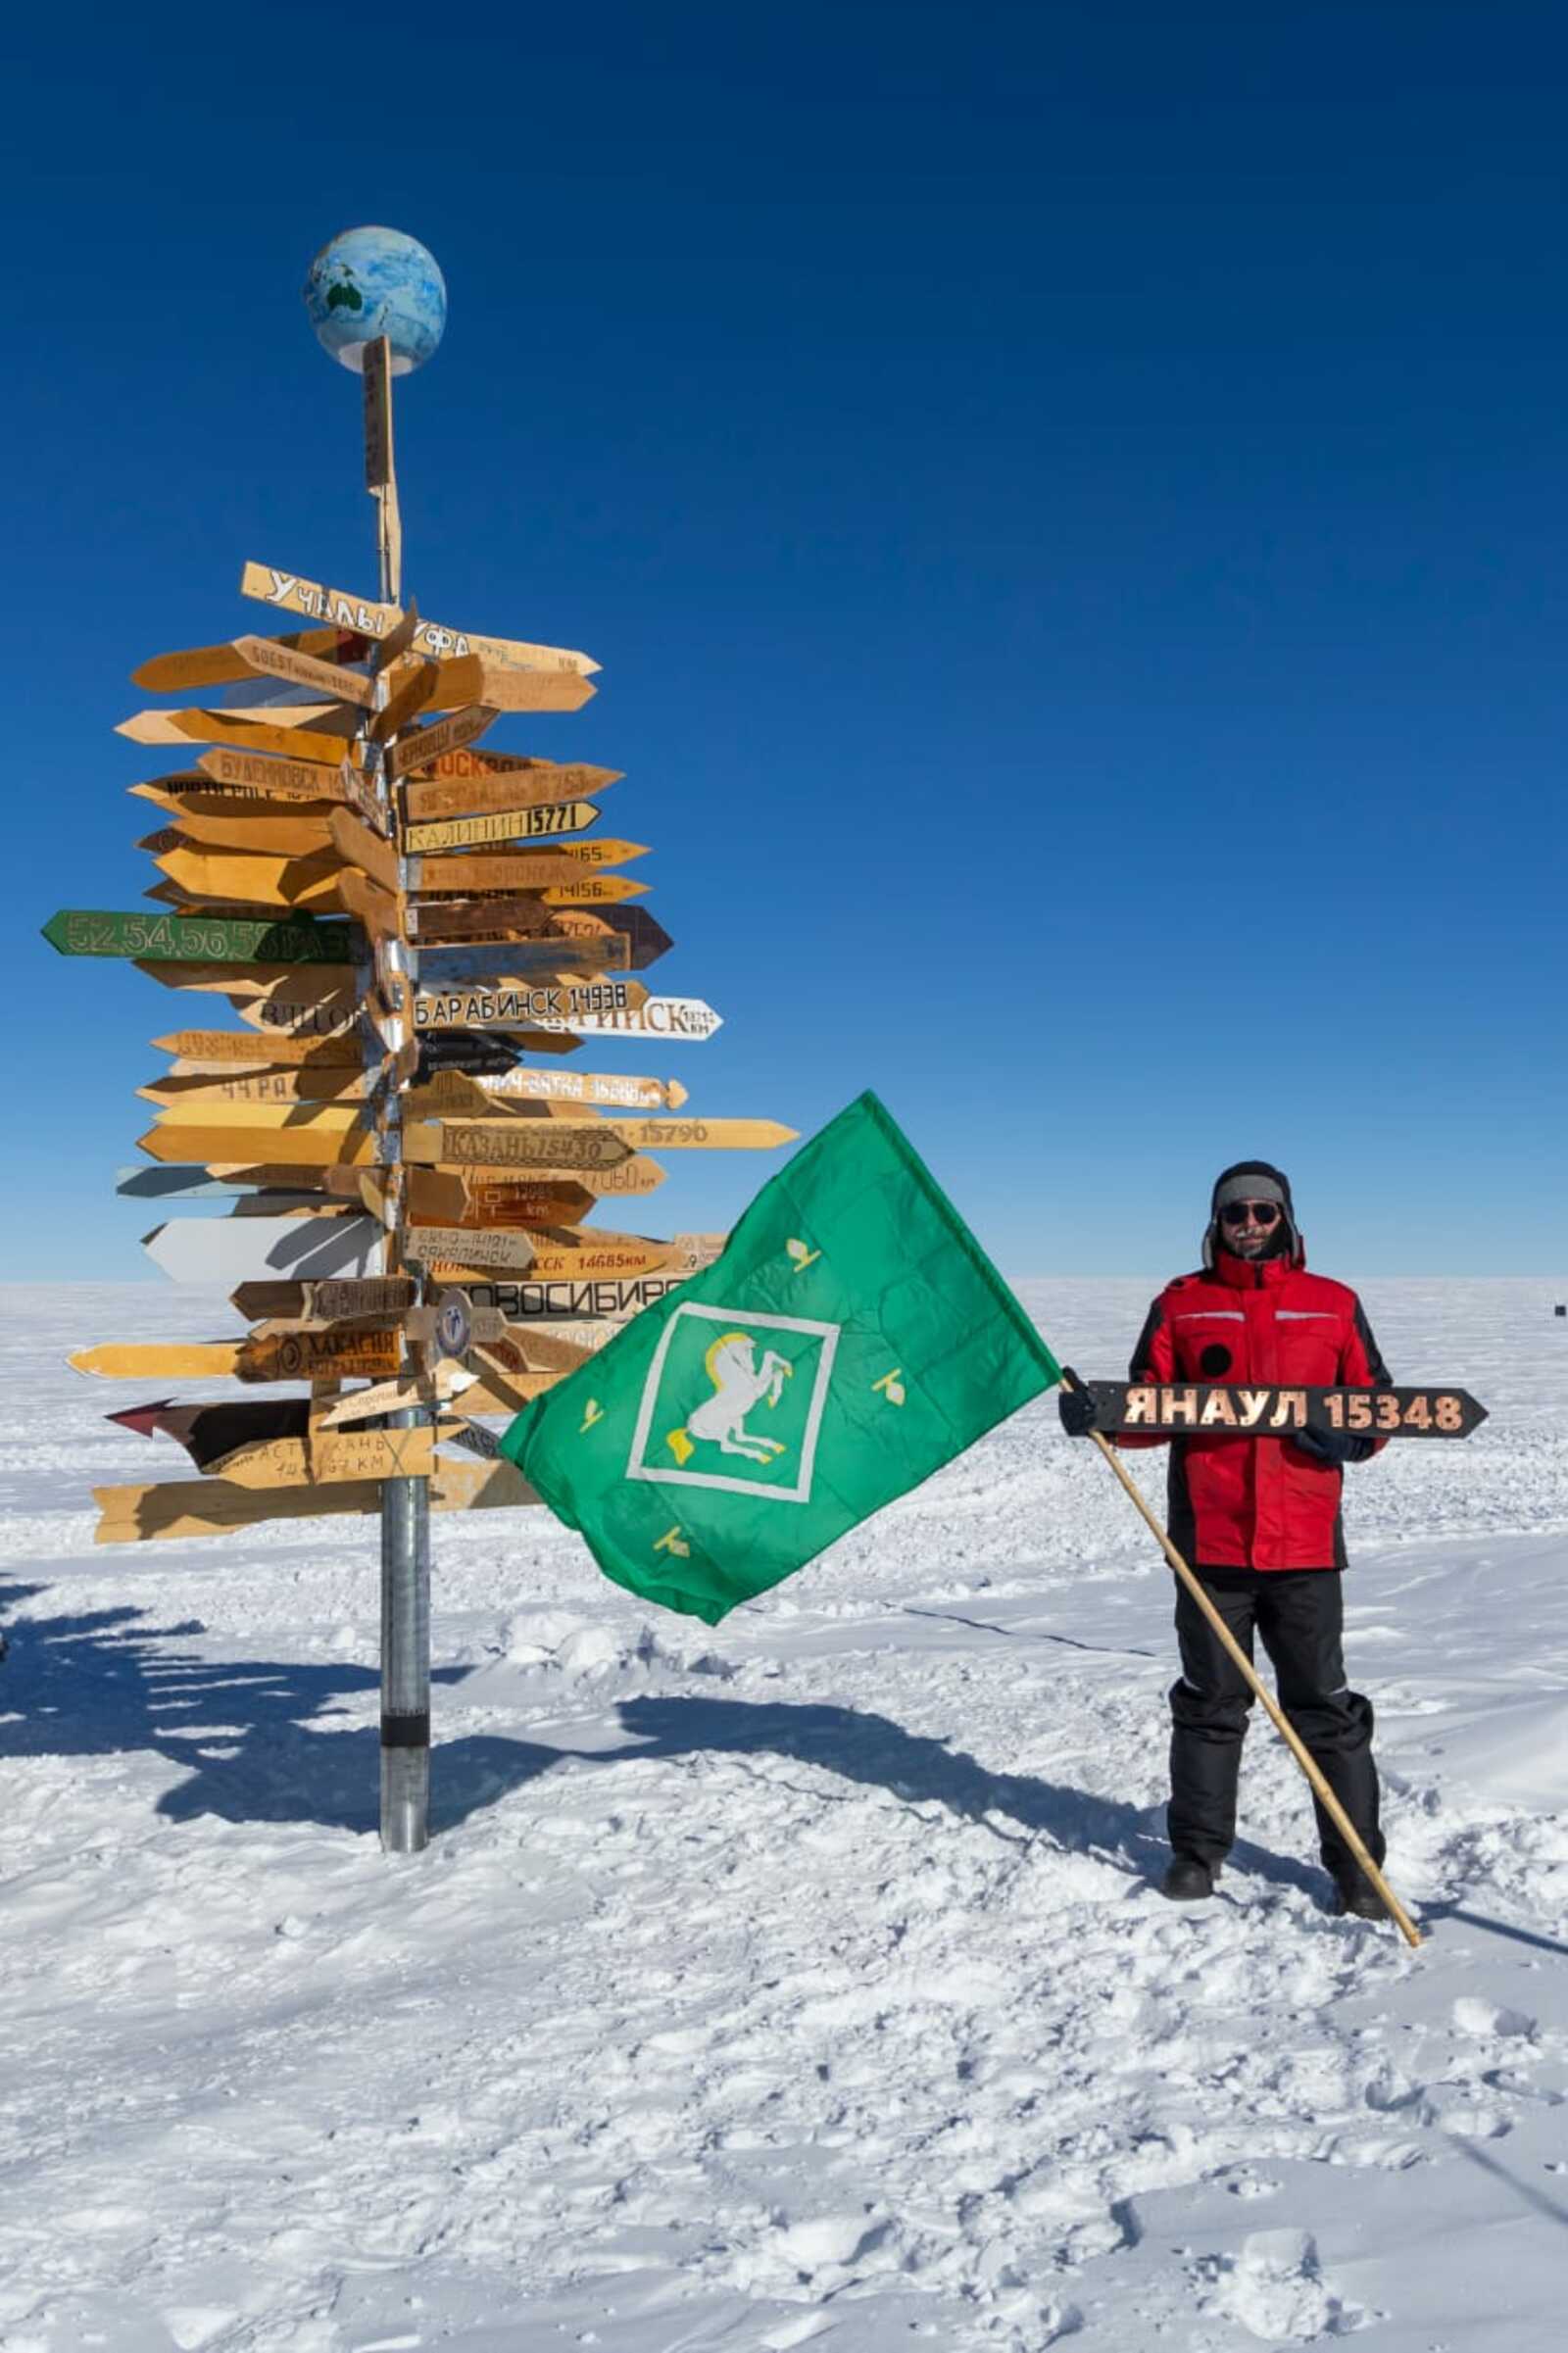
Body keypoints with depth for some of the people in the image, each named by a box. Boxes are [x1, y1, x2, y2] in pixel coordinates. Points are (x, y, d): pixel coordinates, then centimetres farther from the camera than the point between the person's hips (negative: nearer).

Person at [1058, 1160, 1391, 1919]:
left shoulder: (1334, 1306, 7)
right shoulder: (1180, 1304, 7)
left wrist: (1347, 1436, -10)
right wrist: (1098, 1414, -16)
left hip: (1304, 1544, 0)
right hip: (1209, 1542, 1)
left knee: (1324, 1706, 6)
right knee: (1209, 1702, 13)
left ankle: (1357, 1864, 19)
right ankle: (1198, 1848, 26)